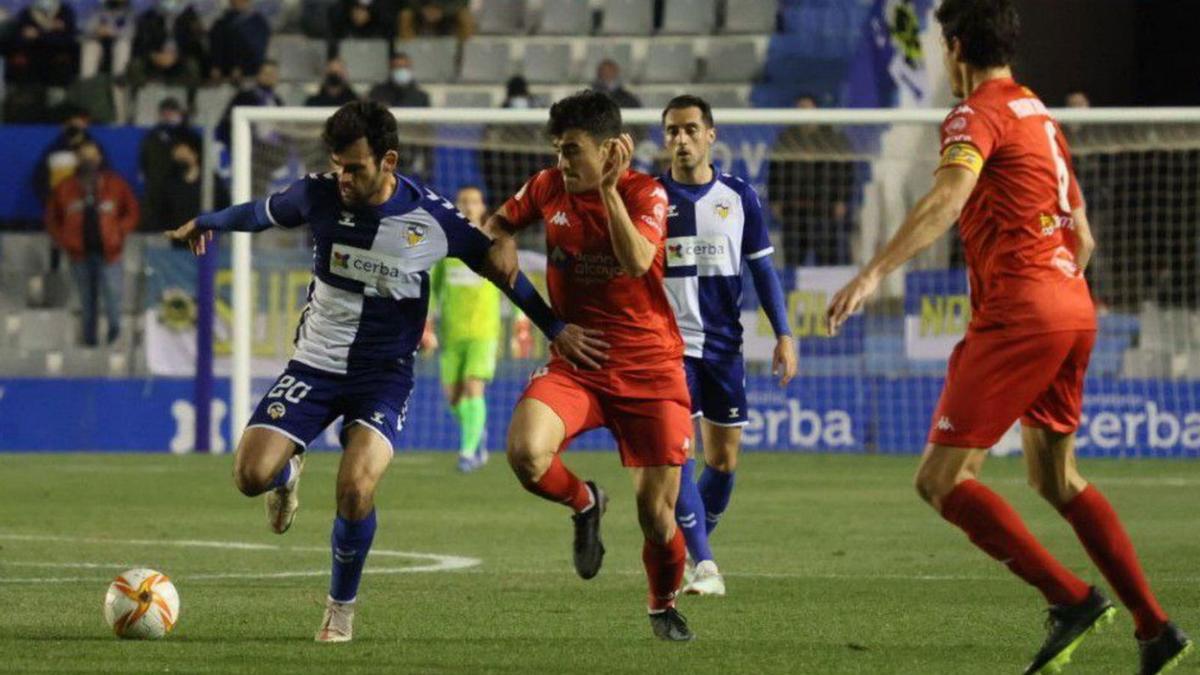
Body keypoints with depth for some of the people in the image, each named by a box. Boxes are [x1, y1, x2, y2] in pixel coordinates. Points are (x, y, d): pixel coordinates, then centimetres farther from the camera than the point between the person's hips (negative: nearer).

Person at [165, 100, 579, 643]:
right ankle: (289, 472, 26)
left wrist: (555, 327, 0)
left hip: (384, 374, -2)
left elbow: (497, 266, 0)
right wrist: (207, 223, 30)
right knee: (251, 475, -15)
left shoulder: (433, 219, -14)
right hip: (314, 365, 2)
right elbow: (264, 212, 13)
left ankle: (341, 608, 1)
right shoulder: (320, 196, -9)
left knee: (355, 488, -26)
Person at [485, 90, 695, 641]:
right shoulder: (549, 188, 2)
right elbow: (500, 223, 22)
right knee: (526, 452, -28)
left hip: (649, 370, -2)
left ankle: (664, 607, 29)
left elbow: (637, 261, -27)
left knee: (656, 511, -3)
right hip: (575, 363, 2)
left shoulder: (646, 193, -9)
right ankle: (584, 504, 7)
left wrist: (607, 188, -30)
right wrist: (504, 245, -1)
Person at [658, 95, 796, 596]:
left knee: (724, 459, 5)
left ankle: (690, 548, 25)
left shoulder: (739, 196, 4)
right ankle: (704, 564, -18)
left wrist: (783, 334, 2)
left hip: (724, 345, 2)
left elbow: (762, 269, 9)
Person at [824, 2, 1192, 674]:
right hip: (1074, 311, 9)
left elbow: (947, 198, -26)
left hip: (1018, 311, -9)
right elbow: (1083, 236, 24)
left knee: (941, 479, -7)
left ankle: (1072, 599, -15)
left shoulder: (979, 115, -7)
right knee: (1056, 478, 21)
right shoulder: (1041, 116, 20)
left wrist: (872, 274, -35)